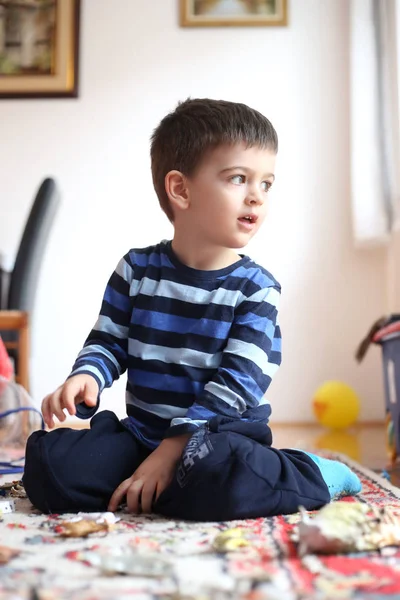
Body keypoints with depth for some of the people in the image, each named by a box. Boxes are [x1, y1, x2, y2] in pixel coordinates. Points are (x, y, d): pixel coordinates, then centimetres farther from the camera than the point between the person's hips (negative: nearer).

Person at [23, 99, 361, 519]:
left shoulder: (256, 288, -6)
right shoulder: (136, 269, 3)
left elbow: (237, 384, -13)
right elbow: (107, 343, 10)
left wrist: (174, 448, -22)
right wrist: (85, 378, -15)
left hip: (222, 434, -2)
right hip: (141, 433, 3)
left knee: (216, 478, -38)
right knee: (48, 463, -21)